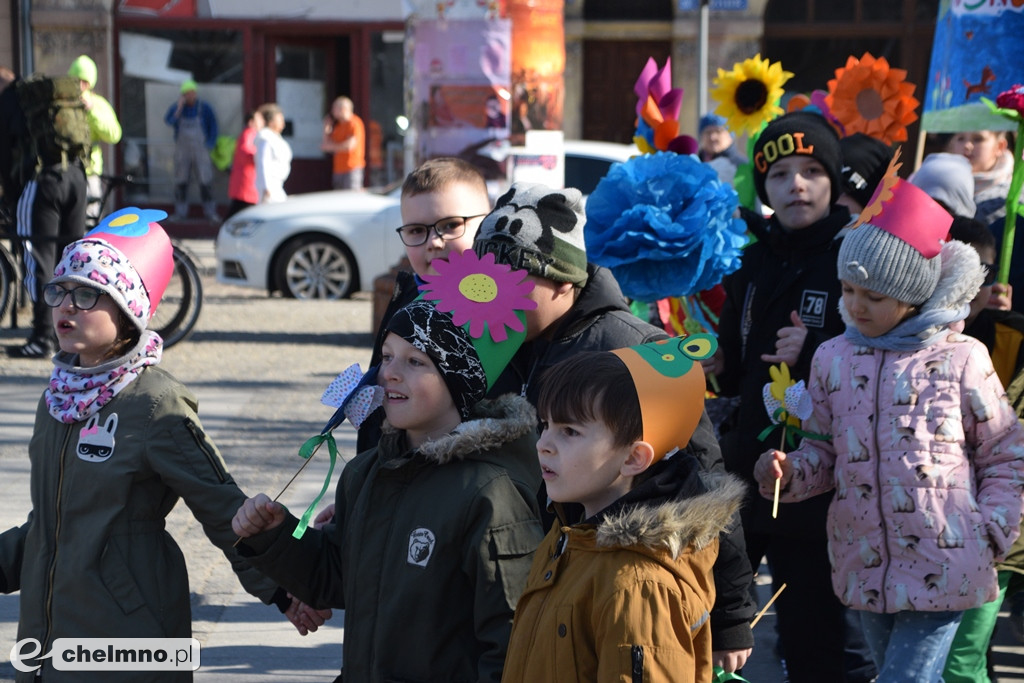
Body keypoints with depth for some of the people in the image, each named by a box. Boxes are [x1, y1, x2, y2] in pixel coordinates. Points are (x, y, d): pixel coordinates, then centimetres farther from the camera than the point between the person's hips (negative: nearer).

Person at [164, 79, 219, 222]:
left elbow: (213, 127, 6)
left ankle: (210, 212, -3)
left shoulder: (205, 108, 0)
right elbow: (168, 121, -16)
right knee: (180, 182, 3)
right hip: (182, 151, 2)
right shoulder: (176, 107, 2)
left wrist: (210, 144, -2)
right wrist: (179, 108, -26)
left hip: (200, 150, -2)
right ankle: (180, 213, 10)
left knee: (205, 182, -7)